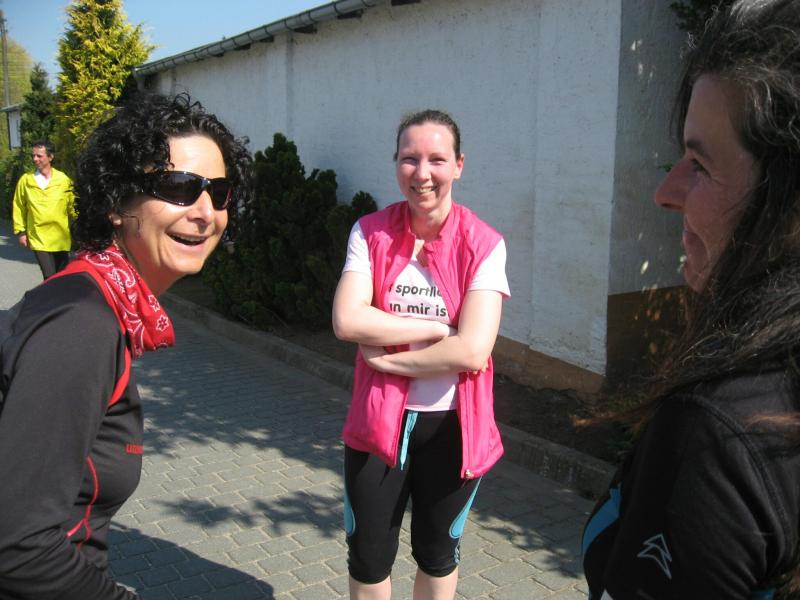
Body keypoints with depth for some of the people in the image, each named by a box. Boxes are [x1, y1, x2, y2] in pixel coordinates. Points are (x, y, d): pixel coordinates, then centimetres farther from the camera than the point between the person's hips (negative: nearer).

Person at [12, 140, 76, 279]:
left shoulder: (63, 179, -2)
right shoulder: (26, 180, -2)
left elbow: (72, 205, 5)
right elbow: (19, 207, 5)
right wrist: (20, 231, 4)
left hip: (61, 237, 1)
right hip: (38, 238, -1)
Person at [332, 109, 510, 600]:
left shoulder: (483, 245, -12)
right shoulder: (371, 233, -7)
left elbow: (471, 351, -21)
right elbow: (348, 321, -19)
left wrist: (387, 359, -16)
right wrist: (438, 327, -20)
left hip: (452, 425, -1)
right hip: (379, 420, 1)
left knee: (437, 553, 22)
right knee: (368, 558, 17)